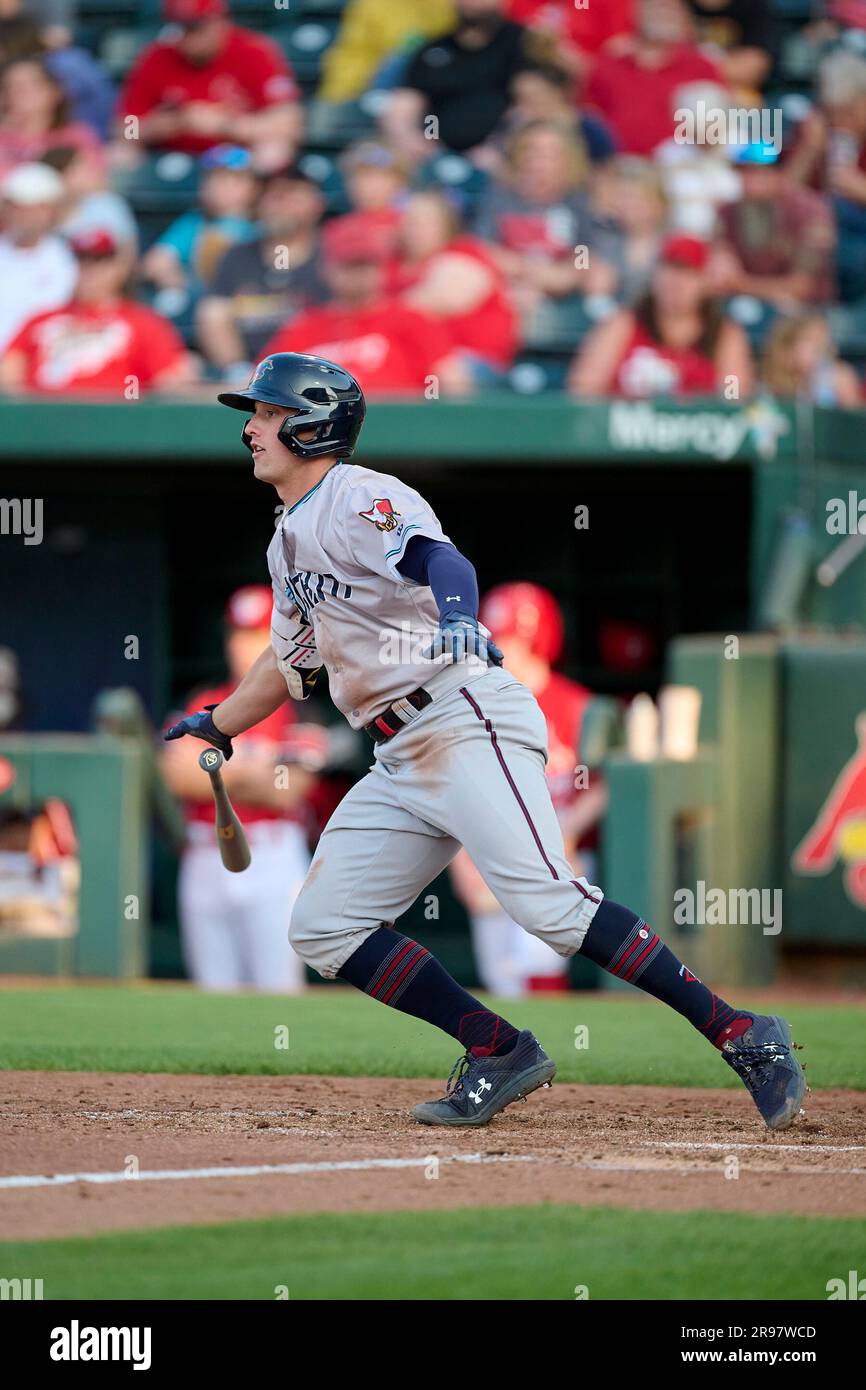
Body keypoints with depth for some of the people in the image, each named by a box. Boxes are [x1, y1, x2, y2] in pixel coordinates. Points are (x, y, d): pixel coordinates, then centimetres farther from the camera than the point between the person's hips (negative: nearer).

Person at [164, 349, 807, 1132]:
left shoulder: (359, 499, -6)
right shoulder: (291, 543, 23)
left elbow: (436, 559, -27)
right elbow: (289, 662, 38)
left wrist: (457, 616, -47)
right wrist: (213, 727, 37)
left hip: (467, 721, -10)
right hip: (399, 764, 10)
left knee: (546, 901, -24)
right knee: (323, 929, 3)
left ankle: (744, 1038, -24)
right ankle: (499, 1053, 4)